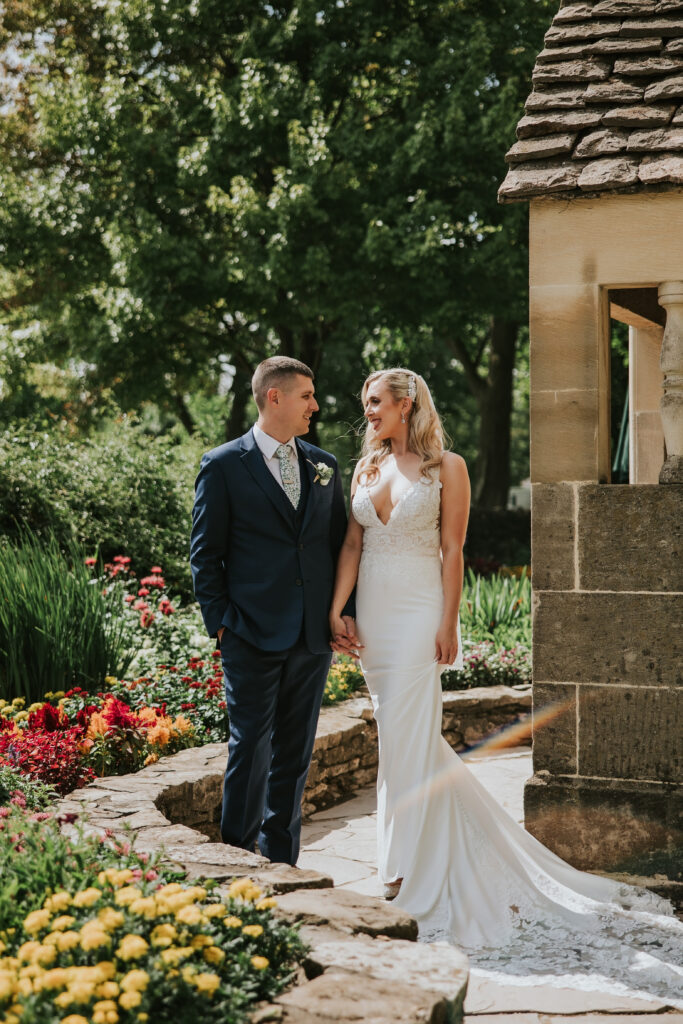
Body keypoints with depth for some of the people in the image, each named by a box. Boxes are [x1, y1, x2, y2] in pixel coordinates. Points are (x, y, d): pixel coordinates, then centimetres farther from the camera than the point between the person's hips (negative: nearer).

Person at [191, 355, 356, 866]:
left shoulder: (324, 465, 13)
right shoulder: (223, 466, -2)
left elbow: (340, 544, 16)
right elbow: (206, 554, -1)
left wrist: (347, 610, 5)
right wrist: (220, 622, -6)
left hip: (314, 635, 5)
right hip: (254, 635, -5)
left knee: (295, 754, 10)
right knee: (251, 749, -3)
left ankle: (282, 863, 19)